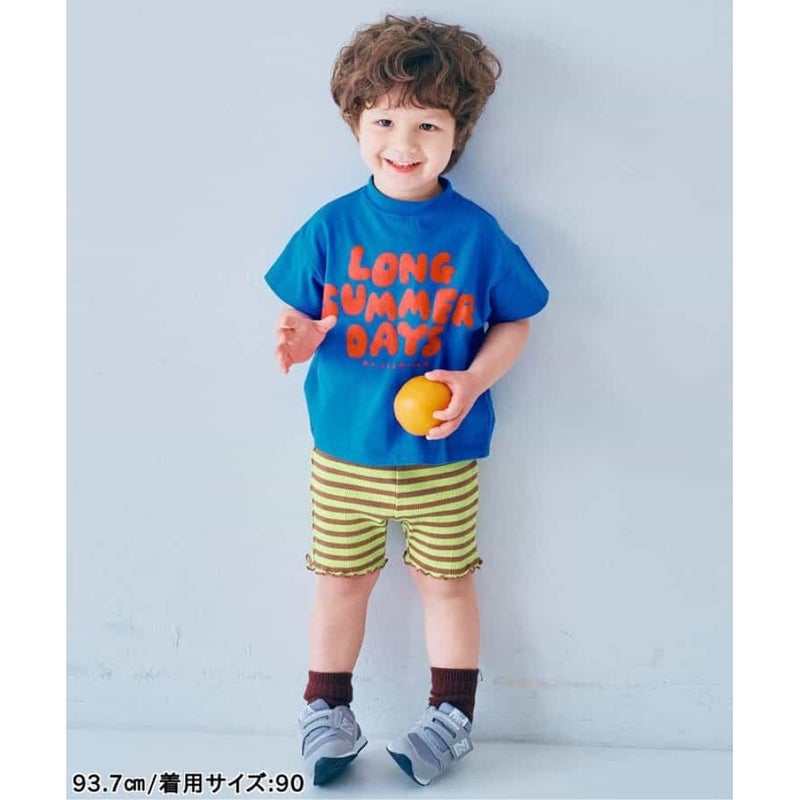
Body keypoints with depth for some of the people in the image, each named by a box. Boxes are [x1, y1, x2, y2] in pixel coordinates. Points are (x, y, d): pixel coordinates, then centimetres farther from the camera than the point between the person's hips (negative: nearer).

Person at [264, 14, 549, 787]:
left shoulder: (476, 232, -6)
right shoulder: (333, 226, -4)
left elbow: (513, 324, 1)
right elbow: (301, 314, 3)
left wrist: (473, 381, -16)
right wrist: (300, 338, -20)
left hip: (443, 455, -1)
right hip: (344, 448, 1)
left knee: (446, 578, 13)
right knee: (341, 577, 13)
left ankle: (451, 715, 31)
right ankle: (326, 710, 32)